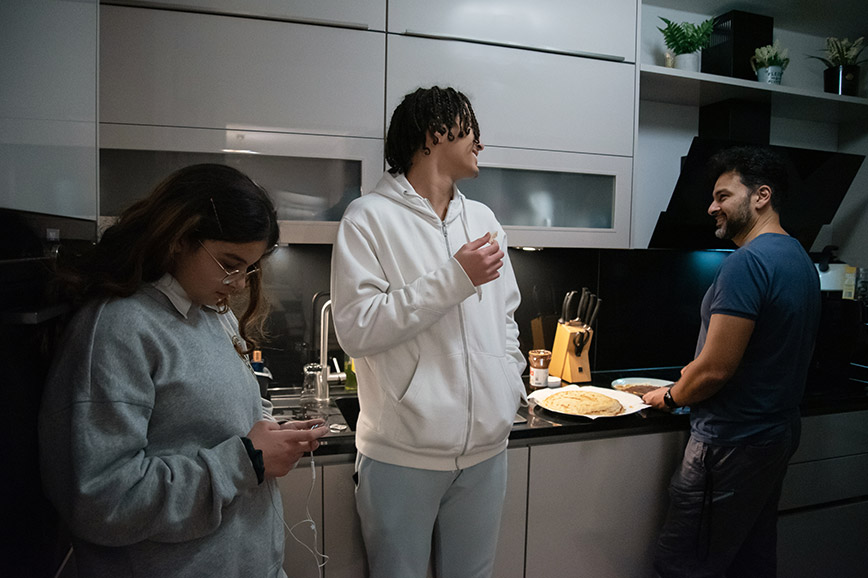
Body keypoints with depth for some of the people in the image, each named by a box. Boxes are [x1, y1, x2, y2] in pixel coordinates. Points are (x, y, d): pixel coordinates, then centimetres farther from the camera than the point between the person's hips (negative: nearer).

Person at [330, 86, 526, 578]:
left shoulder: (483, 218, 12)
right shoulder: (370, 216, -8)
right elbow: (355, 329, -17)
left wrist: (512, 385, 8)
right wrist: (454, 278, -19)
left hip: (485, 449, 6)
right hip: (402, 455, -5)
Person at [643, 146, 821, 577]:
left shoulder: (746, 262, -20)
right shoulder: (799, 258, 12)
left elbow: (715, 370, -23)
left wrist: (670, 396, -4)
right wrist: (693, 378, 16)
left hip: (731, 443, -10)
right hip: (776, 433, 10)